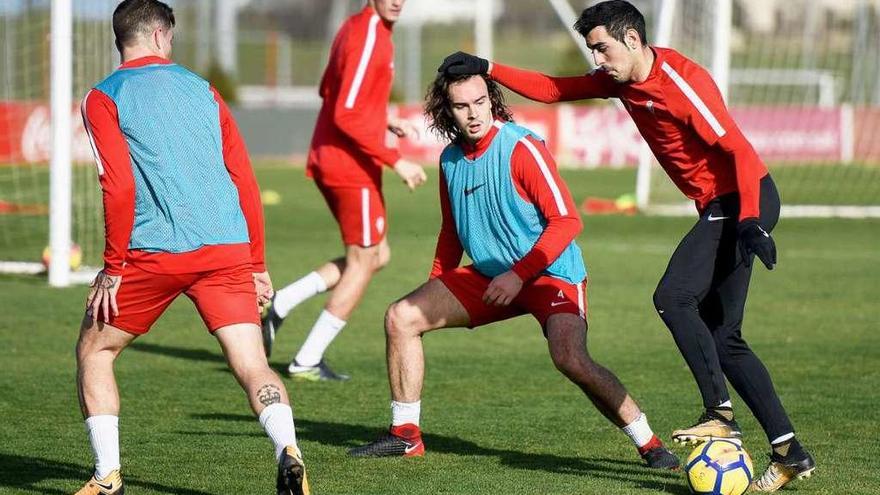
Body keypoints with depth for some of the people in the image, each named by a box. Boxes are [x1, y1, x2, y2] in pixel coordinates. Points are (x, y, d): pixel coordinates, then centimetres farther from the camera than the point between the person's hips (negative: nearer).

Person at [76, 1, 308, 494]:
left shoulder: (103, 98, 6)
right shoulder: (203, 89, 18)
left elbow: (119, 187, -7)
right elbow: (245, 181, 14)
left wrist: (113, 267, -1)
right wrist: (257, 264, 19)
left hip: (155, 252, -3)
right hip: (227, 248, 3)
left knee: (95, 351, 17)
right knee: (253, 364, -2)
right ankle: (289, 452, -29)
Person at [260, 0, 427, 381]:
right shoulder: (369, 38, -18)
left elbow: (330, 92, 22)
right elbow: (347, 115, -23)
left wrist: (386, 123, 15)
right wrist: (395, 161, -20)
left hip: (328, 160, 9)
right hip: (352, 167, -9)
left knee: (377, 256, 17)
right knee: (363, 261, 2)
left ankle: (279, 305, 10)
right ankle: (307, 363, 5)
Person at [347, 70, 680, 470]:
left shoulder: (521, 148, -17)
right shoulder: (451, 160, 5)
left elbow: (567, 221, -20)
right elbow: (452, 231, 20)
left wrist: (519, 274, -24)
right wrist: (434, 291, 17)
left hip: (551, 276, -7)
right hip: (489, 277, 7)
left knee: (570, 359, -31)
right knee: (401, 317, -1)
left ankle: (650, 446, -18)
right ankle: (405, 436, 10)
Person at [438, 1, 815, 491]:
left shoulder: (680, 82, -19)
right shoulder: (621, 79, 8)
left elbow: (738, 148, -22)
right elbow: (553, 89, 13)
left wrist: (750, 220, -29)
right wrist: (486, 69, 7)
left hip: (744, 201, -10)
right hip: (721, 208, 10)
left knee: (673, 297, -21)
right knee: (722, 337, 6)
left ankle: (720, 413, -19)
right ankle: (790, 452, 6)